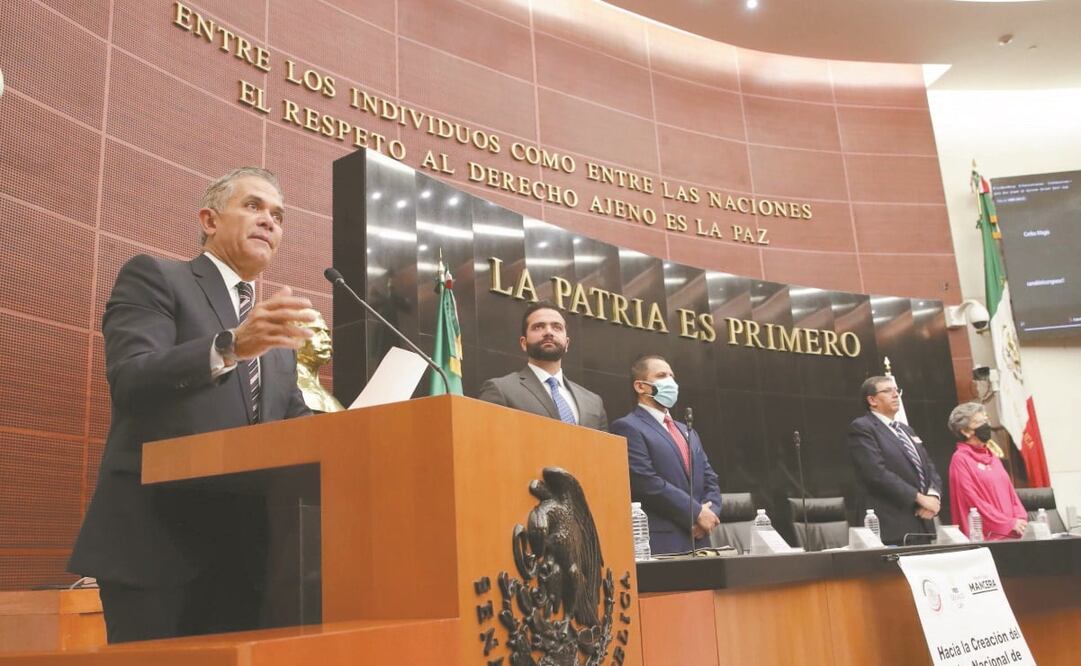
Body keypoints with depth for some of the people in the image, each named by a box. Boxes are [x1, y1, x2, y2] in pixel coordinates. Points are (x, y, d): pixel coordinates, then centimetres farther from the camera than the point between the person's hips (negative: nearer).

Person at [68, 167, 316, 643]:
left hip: (244, 547, 6)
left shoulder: (278, 328, 22)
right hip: (155, 536, -5)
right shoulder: (152, 277, 3)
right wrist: (230, 346, -29)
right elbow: (130, 380, -14)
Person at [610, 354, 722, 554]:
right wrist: (697, 513, -11)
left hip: (698, 540, 7)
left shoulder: (687, 432, 22)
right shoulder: (628, 428, -5)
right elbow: (647, 483, -15)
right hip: (660, 543, -7)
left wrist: (710, 512, -3)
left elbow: (710, 480, 18)